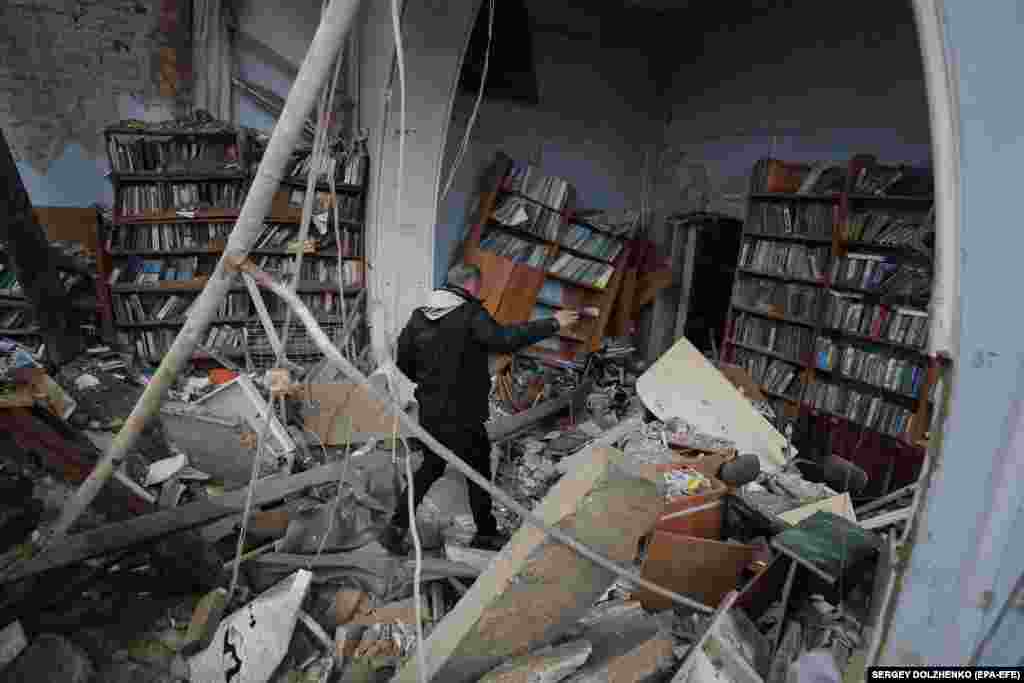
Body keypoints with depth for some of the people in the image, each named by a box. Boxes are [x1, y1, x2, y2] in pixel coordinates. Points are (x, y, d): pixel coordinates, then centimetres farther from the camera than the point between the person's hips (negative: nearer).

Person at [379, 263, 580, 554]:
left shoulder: (419, 316, 5)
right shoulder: (471, 314, -16)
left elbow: (403, 363, 7)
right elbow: (505, 339, -28)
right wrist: (553, 323, -23)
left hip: (429, 412, 6)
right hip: (462, 416, -6)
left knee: (431, 467, 22)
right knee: (478, 472, 12)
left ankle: (396, 528, 22)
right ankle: (486, 535, 26)